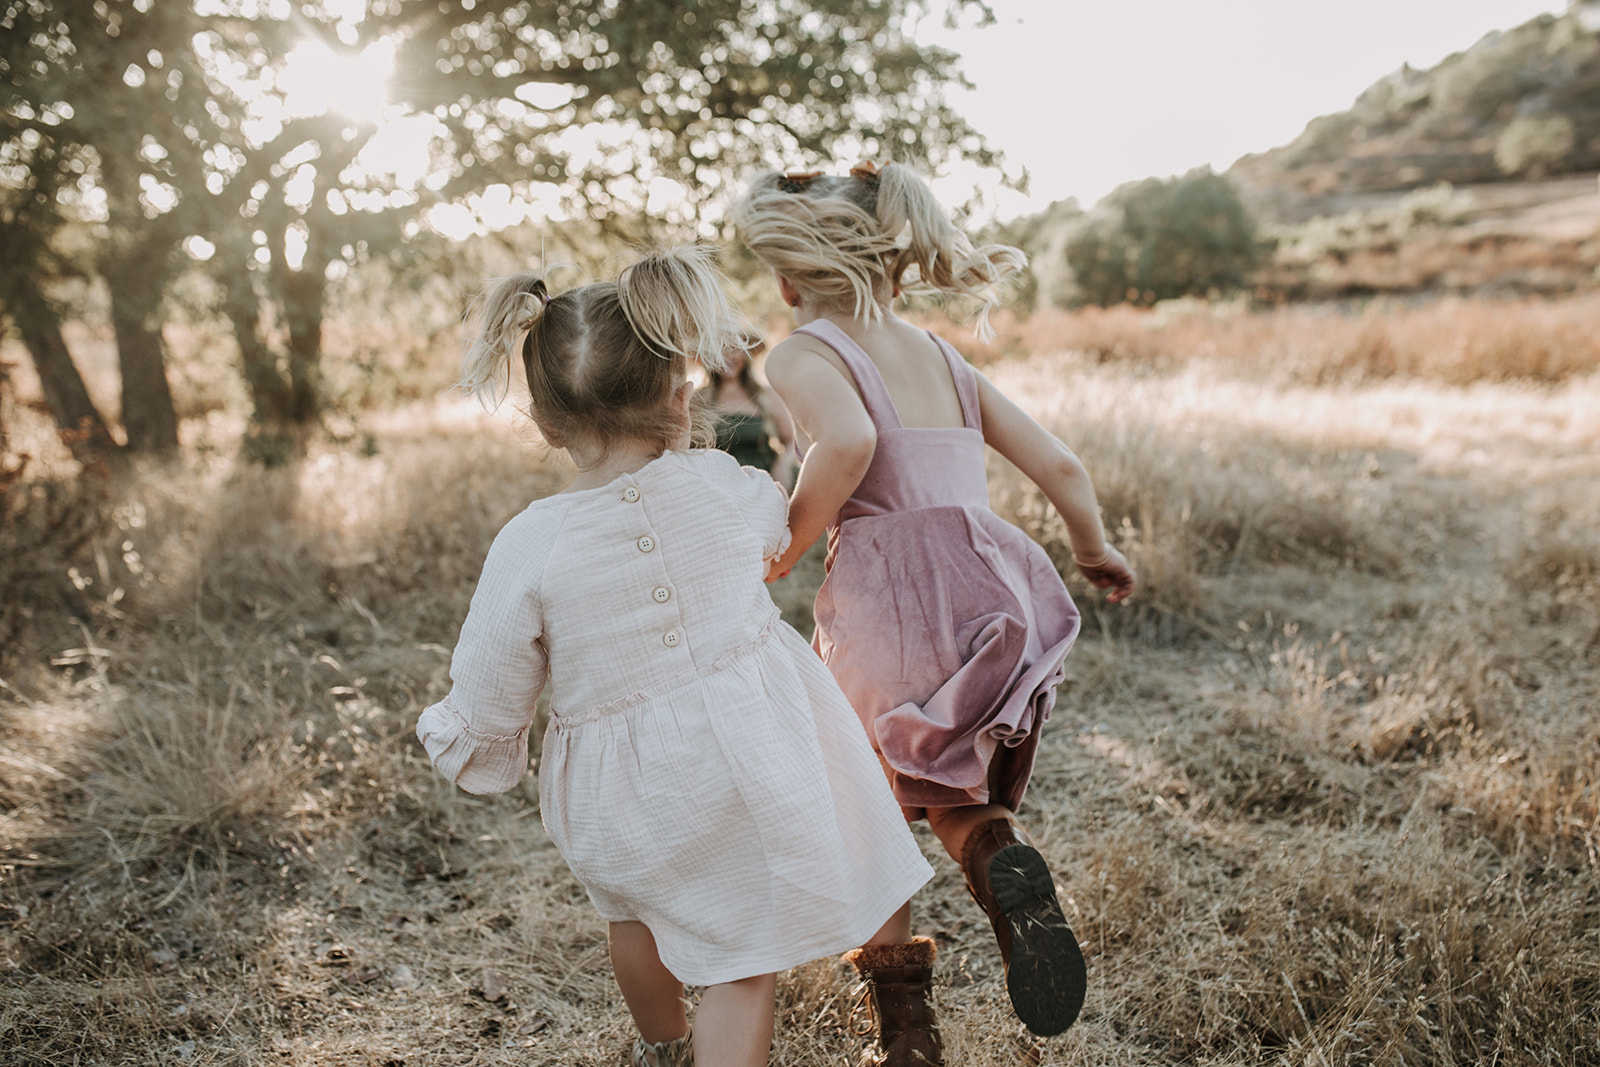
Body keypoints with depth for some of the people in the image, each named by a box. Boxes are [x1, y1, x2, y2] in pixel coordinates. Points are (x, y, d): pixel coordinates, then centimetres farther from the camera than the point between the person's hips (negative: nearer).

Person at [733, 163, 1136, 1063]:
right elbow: (1060, 464, 16)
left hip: (890, 596, -5)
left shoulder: (803, 354, 0)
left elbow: (849, 442, -23)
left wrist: (782, 552, -10)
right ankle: (1003, 861, -5)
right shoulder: (941, 357, 18)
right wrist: (1095, 550, 34)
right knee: (952, 791, 27)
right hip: (992, 587, 6)